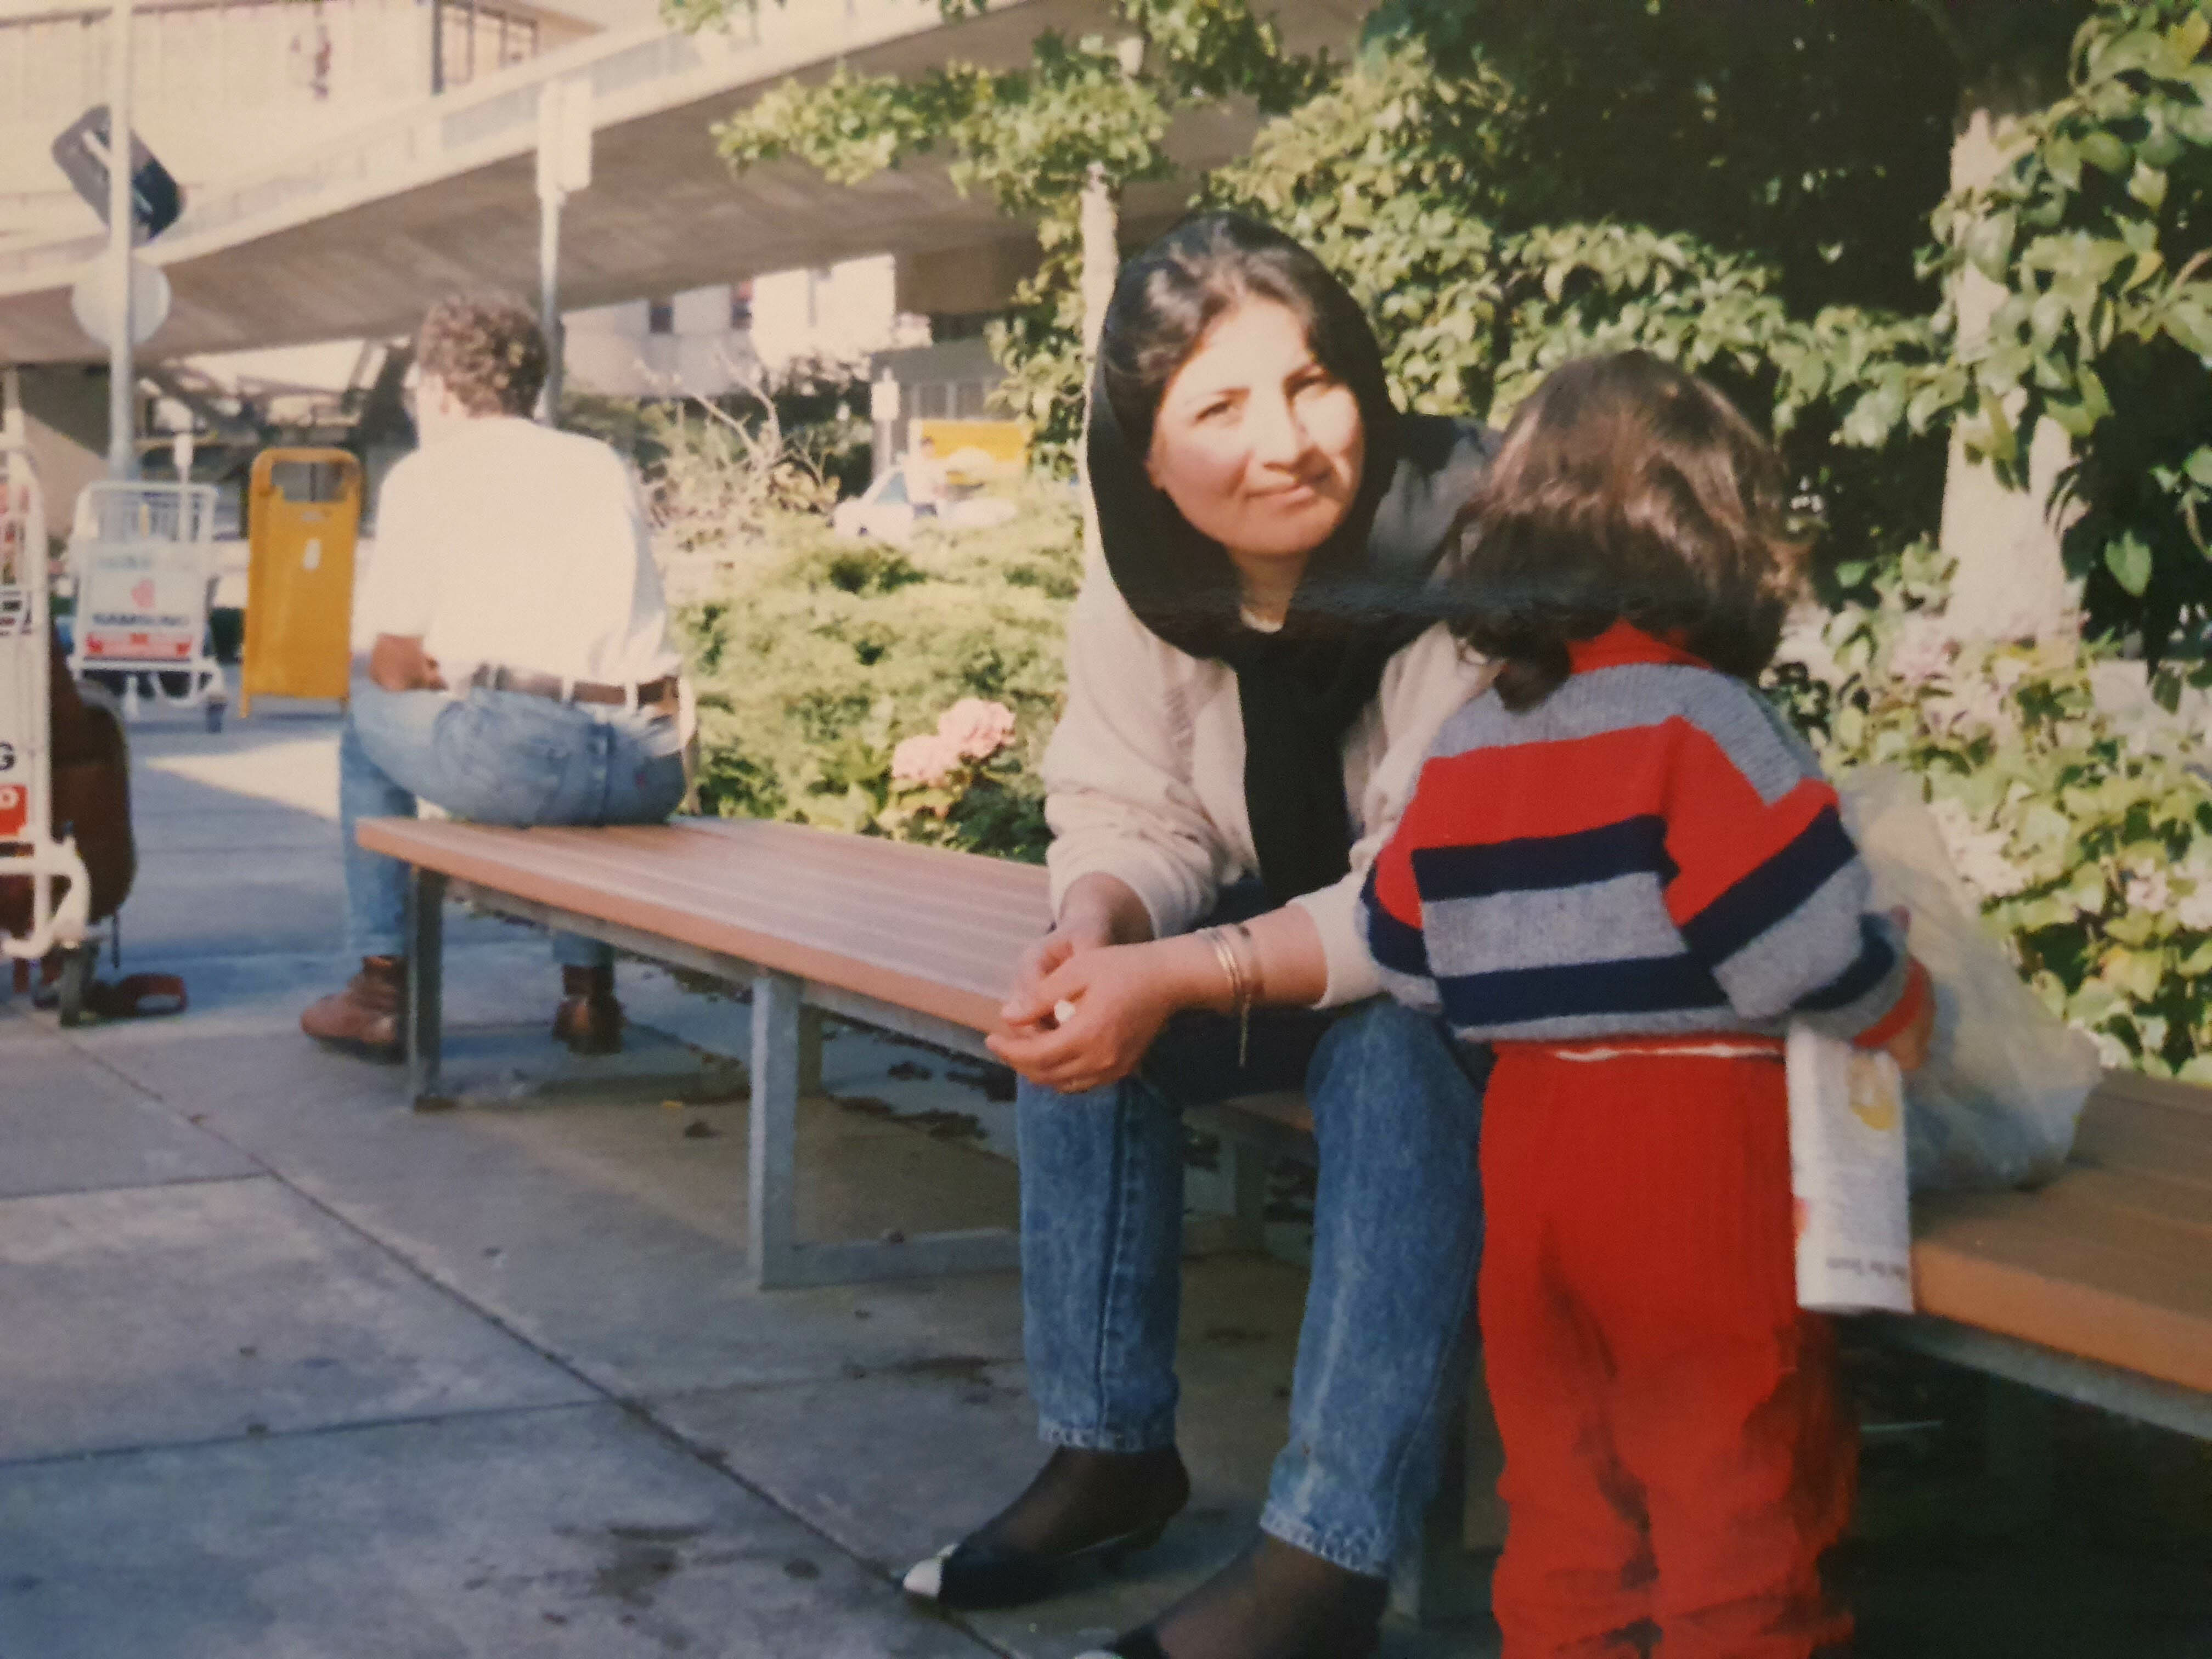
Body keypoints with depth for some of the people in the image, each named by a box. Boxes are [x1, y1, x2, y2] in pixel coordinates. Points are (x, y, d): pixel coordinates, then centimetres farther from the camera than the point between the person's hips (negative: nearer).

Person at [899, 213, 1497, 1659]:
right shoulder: (1144, 582, -10)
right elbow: (1134, 820, -7)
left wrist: (1182, 976, -40)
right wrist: (1098, 928, -31)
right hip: (1306, 940, 6)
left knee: (1392, 1038, -34)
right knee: (1079, 1011, -16)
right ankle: (1109, 1448, -4)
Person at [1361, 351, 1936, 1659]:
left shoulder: (1463, 751, 6)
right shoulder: (1701, 722, -13)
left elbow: (1409, 961, 11)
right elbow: (1804, 943, -18)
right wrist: (1898, 1011, 0)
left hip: (1529, 1142, 6)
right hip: (1702, 1144, -6)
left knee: (1564, 1481, 16)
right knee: (1737, 1488, 5)